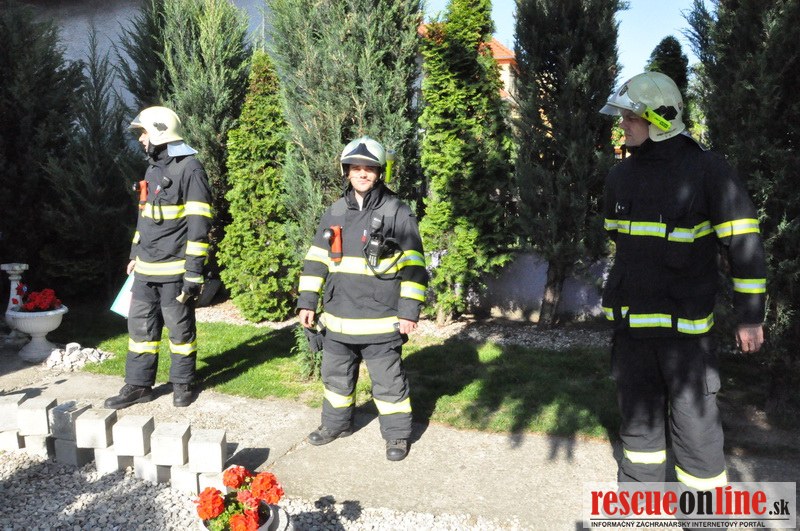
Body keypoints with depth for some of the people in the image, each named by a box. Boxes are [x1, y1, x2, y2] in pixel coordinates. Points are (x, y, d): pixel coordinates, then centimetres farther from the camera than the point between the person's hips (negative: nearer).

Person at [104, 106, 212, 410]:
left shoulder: (189, 169, -12)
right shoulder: (153, 168, 15)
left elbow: (199, 225, -16)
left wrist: (194, 271, -19)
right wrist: (135, 254, 20)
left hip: (174, 269, -8)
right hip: (146, 268, 8)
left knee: (180, 329, 5)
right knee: (140, 325, 10)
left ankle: (182, 384, 21)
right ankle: (138, 385, 21)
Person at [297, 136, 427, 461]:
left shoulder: (397, 213, -6)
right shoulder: (334, 214, 9)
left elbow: (413, 266, -8)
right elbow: (315, 260, 11)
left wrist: (409, 312, -12)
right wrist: (307, 302, 6)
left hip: (381, 321, -5)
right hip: (337, 319, 5)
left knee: (388, 381, 6)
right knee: (336, 376, 19)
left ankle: (397, 434, 23)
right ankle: (336, 424, 39)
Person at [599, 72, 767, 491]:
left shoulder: (707, 170, -9)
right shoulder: (621, 176, 8)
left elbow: (744, 243, -7)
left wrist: (750, 315, -8)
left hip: (684, 321, -5)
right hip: (630, 318, 5)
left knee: (693, 416, 0)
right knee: (638, 407, 15)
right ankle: (641, 482, 32)